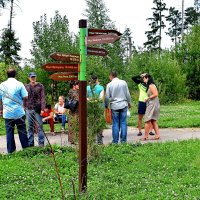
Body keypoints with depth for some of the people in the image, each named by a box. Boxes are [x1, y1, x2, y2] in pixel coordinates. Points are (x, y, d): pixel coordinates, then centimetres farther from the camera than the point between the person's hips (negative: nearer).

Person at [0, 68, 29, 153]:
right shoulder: (19, 84, -5)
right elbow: (25, 97, -9)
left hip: (7, 112, 2)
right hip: (19, 112, -2)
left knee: (9, 132, 6)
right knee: (22, 131, 6)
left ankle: (11, 151, 9)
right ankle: (26, 149, 11)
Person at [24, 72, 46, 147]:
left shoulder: (40, 86, 3)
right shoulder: (26, 87, 10)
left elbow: (42, 98, -2)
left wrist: (42, 108, -11)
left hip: (37, 109, -3)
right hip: (29, 109, 3)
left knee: (39, 127, -3)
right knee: (30, 127, 6)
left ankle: (41, 144, 1)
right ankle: (30, 144, 12)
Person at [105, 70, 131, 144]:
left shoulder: (109, 85, -3)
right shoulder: (123, 82, 2)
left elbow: (107, 97, 0)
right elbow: (127, 94, 5)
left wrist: (106, 105, 15)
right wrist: (129, 103, 20)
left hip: (114, 106, -1)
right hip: (123, 105, 1)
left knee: (115, 124, 3)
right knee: (123, 123, 4)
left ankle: (115, 141, 5)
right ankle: (123, 140, 5)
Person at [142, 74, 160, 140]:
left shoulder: (151, 85, -13)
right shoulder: (150, 85, 16)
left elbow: (155, 94, -21)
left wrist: (147, 98, -12)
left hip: (152, 104, -10)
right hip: (151, 104, 10)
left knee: (147, 120, -5)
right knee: (153, 121, 12)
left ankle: (146, 136, -1)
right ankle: (157, 135, 11)